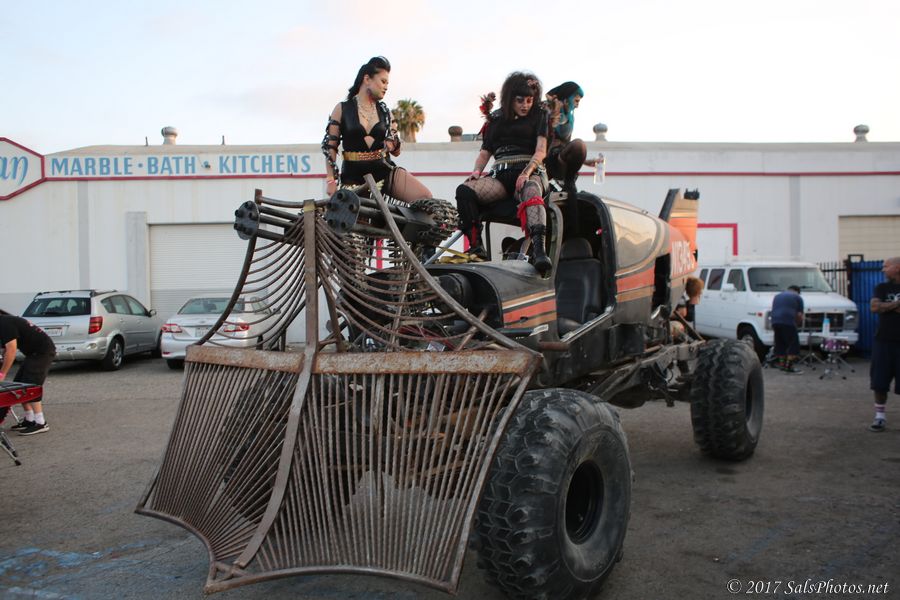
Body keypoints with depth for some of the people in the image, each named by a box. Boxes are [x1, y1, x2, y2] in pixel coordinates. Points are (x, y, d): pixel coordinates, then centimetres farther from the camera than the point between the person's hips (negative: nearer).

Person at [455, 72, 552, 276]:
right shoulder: (496, 119, 23)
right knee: (464, 190, -26)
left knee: (531, 193, -41)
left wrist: (526, 173, -18)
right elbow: (485, 152, 21)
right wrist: (476, 172, -1)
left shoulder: (539, 115, 14)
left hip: (530, 172, -3)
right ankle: (476, 247, -32)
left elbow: (541, 150, 0)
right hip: (500, 174, 3)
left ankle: (539, 252, -62)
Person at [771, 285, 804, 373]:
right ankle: (789, 366, -5)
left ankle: (782, 363, 19)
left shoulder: (777, 296, 30)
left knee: (780, 344, 16)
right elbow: (799, 315, 7)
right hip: (788, 322, -6)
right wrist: (797, 323, 23)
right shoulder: (797, 297, 14)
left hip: (775, 322, 6)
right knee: (793, 344, 0)